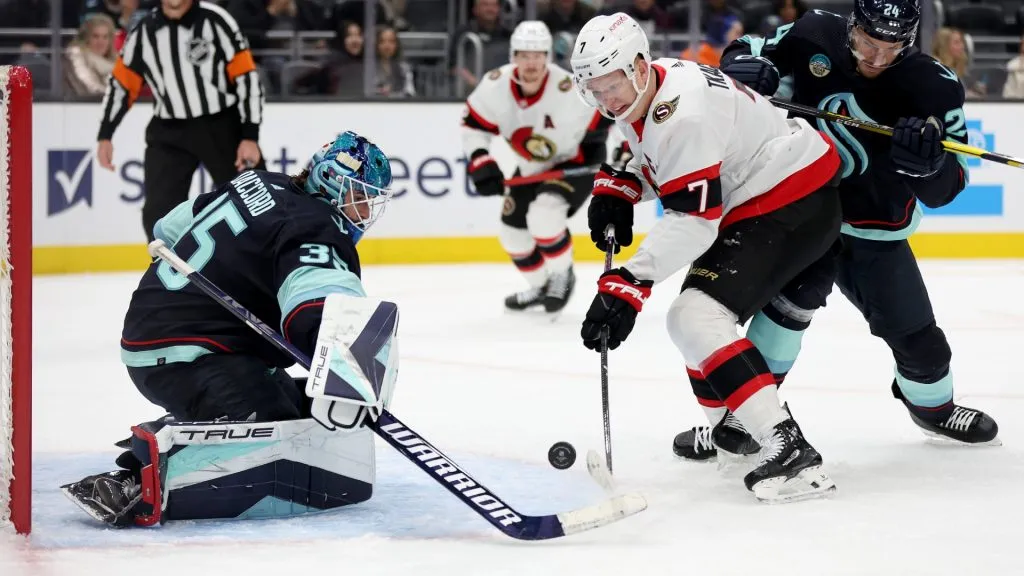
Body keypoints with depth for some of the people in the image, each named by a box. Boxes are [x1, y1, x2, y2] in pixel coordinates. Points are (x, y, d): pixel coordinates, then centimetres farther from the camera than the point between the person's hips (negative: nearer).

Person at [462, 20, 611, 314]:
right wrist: (481, 163, -20)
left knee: (544, 214, -28)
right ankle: (540, 286, 35)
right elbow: (474, 125, -8)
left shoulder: (567, 91, -35)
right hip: (531, 168, 7)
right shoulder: (495, 86, -22)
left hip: (575, 163, -6)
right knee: (513, 228, 10)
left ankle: (562, 275, -2)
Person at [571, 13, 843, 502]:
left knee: (695, 318, -22)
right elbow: (660, 160, 25)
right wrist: (617, 186, 6)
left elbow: (692, 220, -30)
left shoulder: (682, 114, -26)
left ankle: (791, 452, -31)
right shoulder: (643, 93, 5)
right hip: (755, 200, 11)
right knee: (701, 310, 24)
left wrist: (630, 282, -36)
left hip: (794, 205, -11)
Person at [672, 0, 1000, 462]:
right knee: (794, 296, -26)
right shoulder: (816, 38, -16)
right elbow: (747, 54, 1)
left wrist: (930, 162, -41)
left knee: (916, 334, 9)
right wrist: (745, 64, -24)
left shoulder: (933, 87, -18)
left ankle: (933, 406, 41)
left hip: (876, 232, 1)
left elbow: (942, 191, -18)